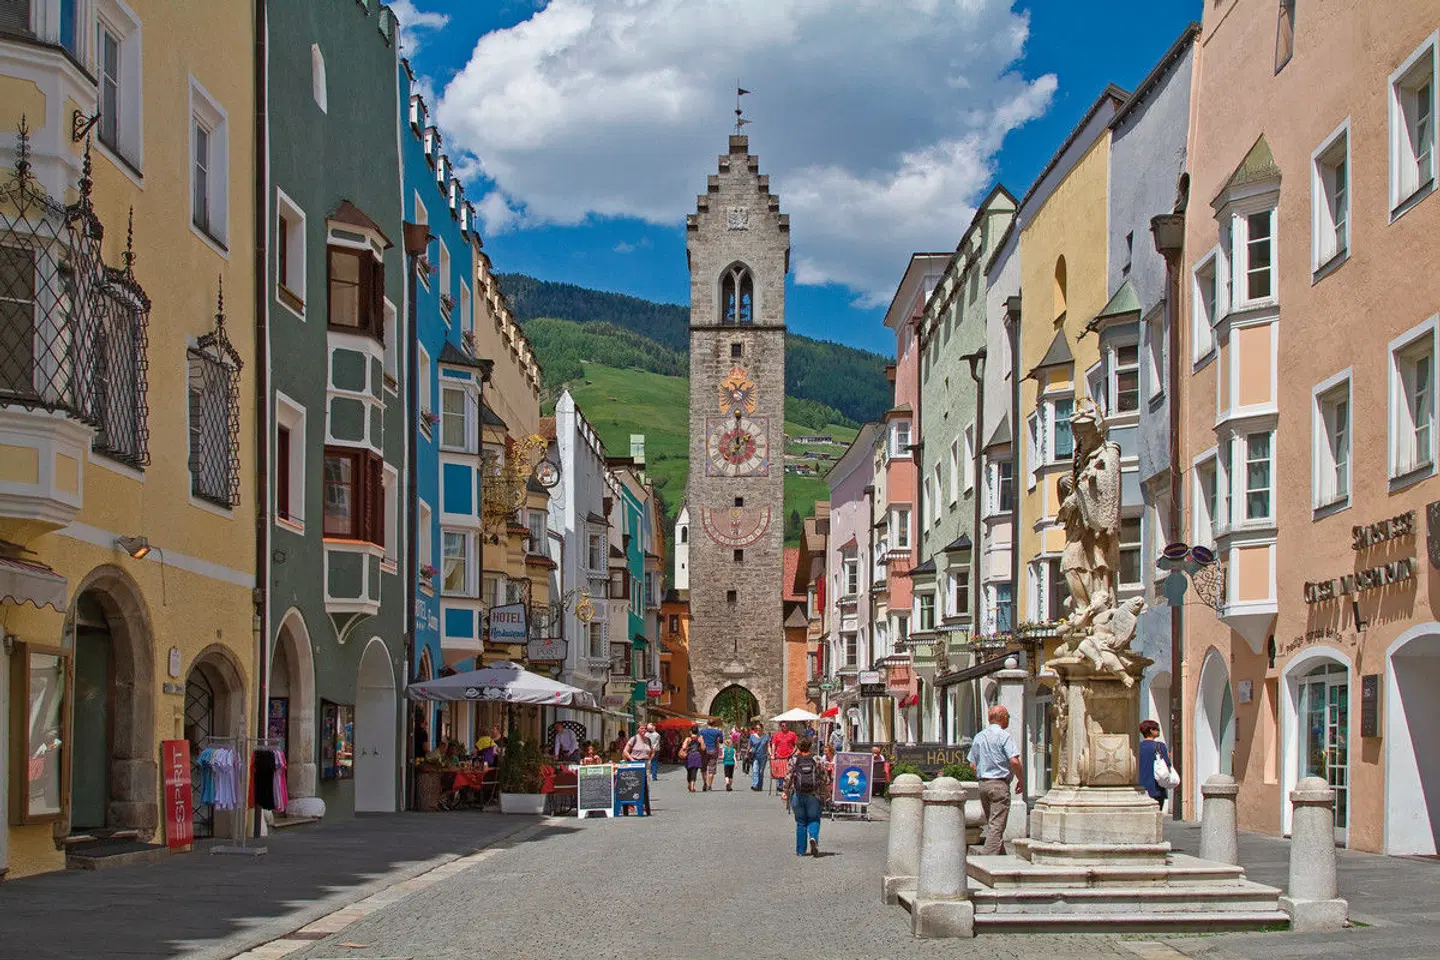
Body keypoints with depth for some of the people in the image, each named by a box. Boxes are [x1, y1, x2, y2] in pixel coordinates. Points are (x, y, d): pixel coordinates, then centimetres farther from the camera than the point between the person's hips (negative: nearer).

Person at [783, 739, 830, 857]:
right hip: (813, 795, 0)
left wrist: (786, 793, 5)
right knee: (814, 820, 9)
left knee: (800, 822, 10)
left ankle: (800, 850, 11)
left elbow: (788, 779, -4)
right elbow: (825, 778, 3)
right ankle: (813, 837, -22)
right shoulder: (817, 760, 1)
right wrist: (826, 791, 17)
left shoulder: (794, 761, 0)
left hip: (798, 795, 1)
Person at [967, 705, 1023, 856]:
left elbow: (972, 764, 13)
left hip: (983, 783, 7)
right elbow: (1014, 761, -18)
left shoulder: (979, 737, 11)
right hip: (1000, 783, -7)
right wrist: (1020, 781, -5)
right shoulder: (1003, 736, -10)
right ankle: (988, 858, -13)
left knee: (991, 824, 16)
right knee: (997, 825, -7)